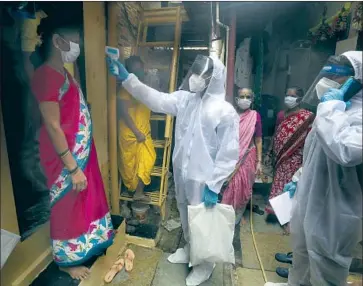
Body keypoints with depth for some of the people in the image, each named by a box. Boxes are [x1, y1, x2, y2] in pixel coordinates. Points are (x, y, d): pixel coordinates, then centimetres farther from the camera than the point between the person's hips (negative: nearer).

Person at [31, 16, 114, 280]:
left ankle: (87, 244, 47)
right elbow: (52, 127, -23)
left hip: (81, 151, 9)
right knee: (68, 206, 9)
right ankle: (66, 260, 34)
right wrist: (73, 168, -21)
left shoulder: (64, 73, 9)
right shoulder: (46, 75, -20)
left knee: (85, 200, 23)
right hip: (65, 156, -9)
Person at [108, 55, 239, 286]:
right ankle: (189, 250, 51)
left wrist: (213, 185, -17)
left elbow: (229, 154, -17)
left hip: (203, 179, -6)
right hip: (182, 174, 6)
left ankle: (205, 264, 39)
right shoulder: (185, 99, 0)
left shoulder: (225, 111, -18)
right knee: (186, 218, 25)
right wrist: (126, 78, -11)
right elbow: (155, 99, -3)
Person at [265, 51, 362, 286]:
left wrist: (331, 107, -30)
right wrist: (300, 180, 20)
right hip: (309, 203, 9)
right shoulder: (339, 112, 8)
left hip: (333, 213, -9)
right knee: (303, 255, 29)